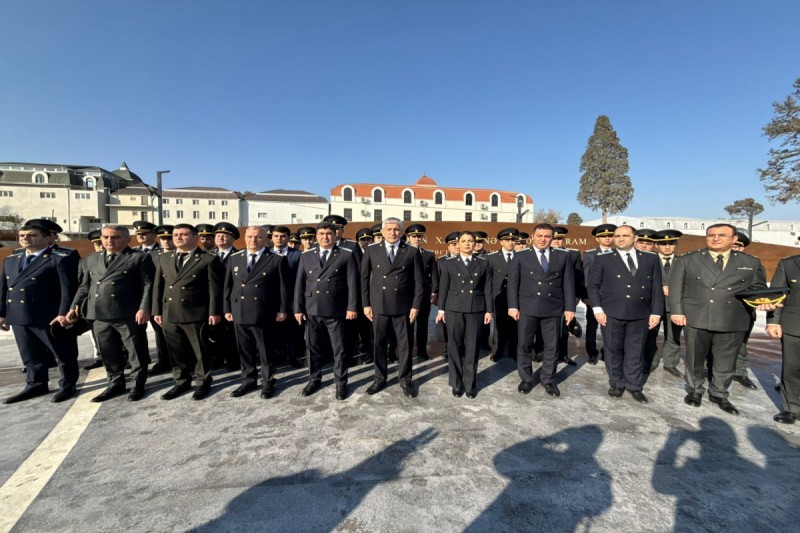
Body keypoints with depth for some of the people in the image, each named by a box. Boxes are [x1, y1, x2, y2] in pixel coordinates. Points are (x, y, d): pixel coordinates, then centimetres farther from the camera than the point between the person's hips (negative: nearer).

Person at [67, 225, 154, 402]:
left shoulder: (140, 258, -1)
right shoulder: (92, 259, 18)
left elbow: (148, 285, -8)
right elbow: (84, 286, 21)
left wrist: (144, 308, -17)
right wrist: (74, 307, 12)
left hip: (129, 314, -5)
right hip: (99, 315, 6)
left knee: (136, 352, 4)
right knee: (109, 353, 14)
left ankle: (138, 385, 17)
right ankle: (116, 384, 29)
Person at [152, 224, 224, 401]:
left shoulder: (209, 259, -4)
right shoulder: (163, 258, 13)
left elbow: (215, 288, -7)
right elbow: (158, 286, 13)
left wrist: (214, 312, -12)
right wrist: (157, 311, 8)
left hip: (197, 314, -5)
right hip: (169, 314, 5)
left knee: (201, 351, 7)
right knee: (176, 352, 14)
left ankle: (203, 383, 22)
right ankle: (182, 382, 30)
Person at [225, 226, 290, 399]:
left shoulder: (278, 260, -4)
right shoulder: (234, 258, 10)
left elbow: (284, 287, -4)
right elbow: (228, 286, 12)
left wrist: (283, 310, -7)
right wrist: (227, 309, 9)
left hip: (263, 314, -4)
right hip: (239, 313, 4)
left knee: (266, 351, 7)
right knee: (245, 350, 14)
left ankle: (268, 382, 23)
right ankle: (248, 380, 30)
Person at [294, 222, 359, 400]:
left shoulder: (346, 255, 1)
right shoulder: (306, 256, 9)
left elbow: (352, 283, -3)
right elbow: (299, 284, 7)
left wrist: (352, 307, -9)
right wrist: (298, 308, 2)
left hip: (335, 310, -2)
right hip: (311, 310, 3)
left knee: (339, 348, 6)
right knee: (314, 347, 14)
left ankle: (340, 382, 20)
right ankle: (314, 379, 31)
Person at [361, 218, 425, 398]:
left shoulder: (412, 252, 1)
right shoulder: (372, 250, 4)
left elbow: (419, 281, 1)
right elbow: (364, 278, 5)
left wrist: (416, 305, -5)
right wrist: (366, 304, 0)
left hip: (403, 306, -1)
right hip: (378, 305, 1)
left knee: (404, 344, 8)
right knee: (379, 344, 10)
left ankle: (405, 379, 25)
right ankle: (380, 378, 27)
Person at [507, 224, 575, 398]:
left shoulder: (563, 256, 8)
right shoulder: (521, 257, 5)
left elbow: (569, 283, 7)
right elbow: (513, 282, 2)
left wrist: (570, 307, 1)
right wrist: (513, 306, -6)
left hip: (553, 308, 1)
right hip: (527, 308, -1)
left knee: (551, 346, 9)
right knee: (524, 345, 6)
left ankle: (548, 380, 25)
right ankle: (526, 379, 22)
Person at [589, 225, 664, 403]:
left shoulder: (650, 258, 9)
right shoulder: (603, 259, 2)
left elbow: (657, 288, 8)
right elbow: (593, 285, 1)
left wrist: (656, 312, 1)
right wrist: (597, 309, -8)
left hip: (640, 314, 2)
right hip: (612, 313, -1)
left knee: (636, 351, 10)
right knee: (613, 350, 7)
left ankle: (634, 386, 25)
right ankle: (617, 384, 23)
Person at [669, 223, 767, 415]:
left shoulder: (751, 263, 9)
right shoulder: (686, 260, 3)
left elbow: (758, 287, 13)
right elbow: (675, 287, 1)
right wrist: (677, 311, -7)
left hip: (733, 321, 2)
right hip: (696, 318, -1)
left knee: (725, 361, 10)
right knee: (695, 358, 10)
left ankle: (719, 394, 29)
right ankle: (694, 390, 28)